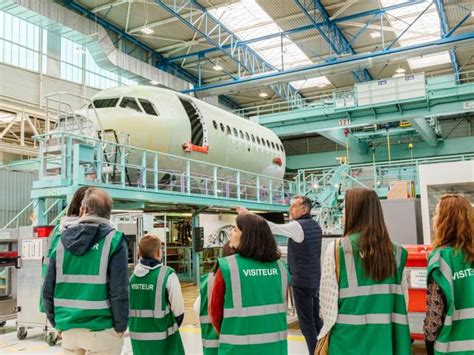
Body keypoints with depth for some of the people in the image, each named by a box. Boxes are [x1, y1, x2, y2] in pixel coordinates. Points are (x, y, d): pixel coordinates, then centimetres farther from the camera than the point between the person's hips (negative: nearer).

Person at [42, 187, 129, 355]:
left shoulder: (62, 239, 2)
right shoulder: (113, 239, -10)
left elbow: (48, 289, 4)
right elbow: (119, 291, -15)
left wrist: (57, 323, 15)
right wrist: (120, 326, -4)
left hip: (68, 328, 4)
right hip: (101, 329, -4)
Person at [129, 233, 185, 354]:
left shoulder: (131, 275, -1)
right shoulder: (167, 274, -15)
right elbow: (178, 309, -10)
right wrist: (173, 326, 9)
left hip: (137, 335, 5)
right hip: (163, 336, -4)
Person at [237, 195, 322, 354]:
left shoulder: (298, 226, -17)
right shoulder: (316, 226, 9)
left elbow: (273, 227, -22)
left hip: (302, 281, -9)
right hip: (315, 279, 9)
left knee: (306, 321, 0)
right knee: (316, 318, 17)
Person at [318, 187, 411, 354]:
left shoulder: (336, 249, -11)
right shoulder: (396, 251, 0)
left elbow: (328, 301, -7)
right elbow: (402, 301, 5)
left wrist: (329, 326, 10)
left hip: (349, 340, -3)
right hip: (389, 339, 3)